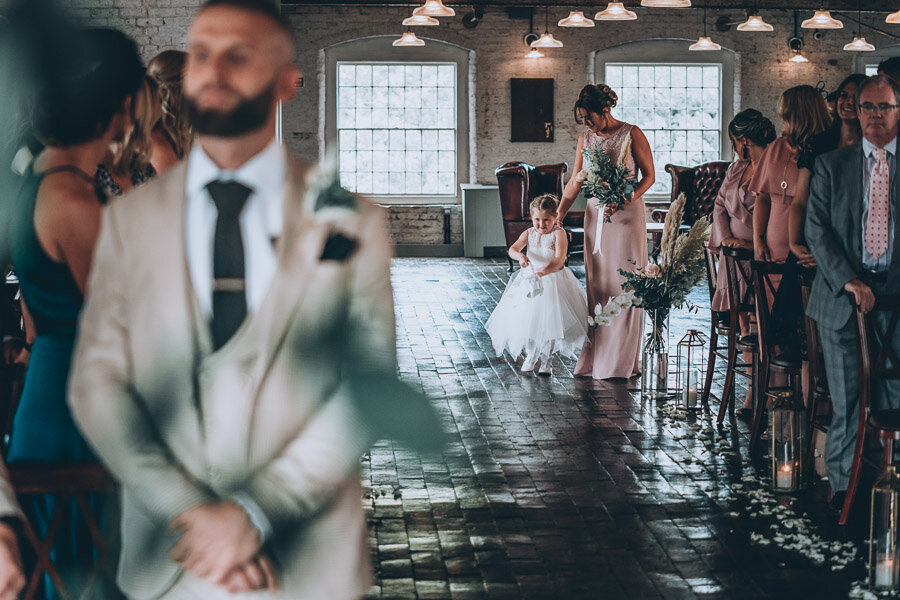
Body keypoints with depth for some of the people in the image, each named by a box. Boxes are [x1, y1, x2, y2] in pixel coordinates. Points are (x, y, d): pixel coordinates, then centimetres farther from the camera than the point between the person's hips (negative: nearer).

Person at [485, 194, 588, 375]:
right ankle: (530, 355, 26)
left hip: (553, 281, -3)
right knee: (527, 319, 3)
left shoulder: (558, 234, -11)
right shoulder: (529, 233, 1)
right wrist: (519, 256, -36)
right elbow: (512, 249, -12)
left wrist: (545, 271, -38)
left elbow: (559, 259, -21)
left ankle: (545, 360, 16)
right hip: (530, 281, 3)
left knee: (550, 321, -2)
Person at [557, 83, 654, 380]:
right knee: (597, 285, 4)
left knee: (626, 284, -3)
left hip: (627, 215, -4)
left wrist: (625, 200, -18)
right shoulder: (586, 138, 8)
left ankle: (623, 360, 3)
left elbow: (649, 176, -4)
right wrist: (558, 216, 6)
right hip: (596, 215, 5)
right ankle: (596, 358, 8)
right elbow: (575, 182, 12)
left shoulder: (632, 134, -6)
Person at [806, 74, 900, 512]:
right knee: (847, 402, 5)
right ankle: (844, 485, 18)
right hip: (843, 297, 0)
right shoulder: (831, 166, 8)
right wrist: (847, 280, -12)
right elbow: (816, 229, 1)